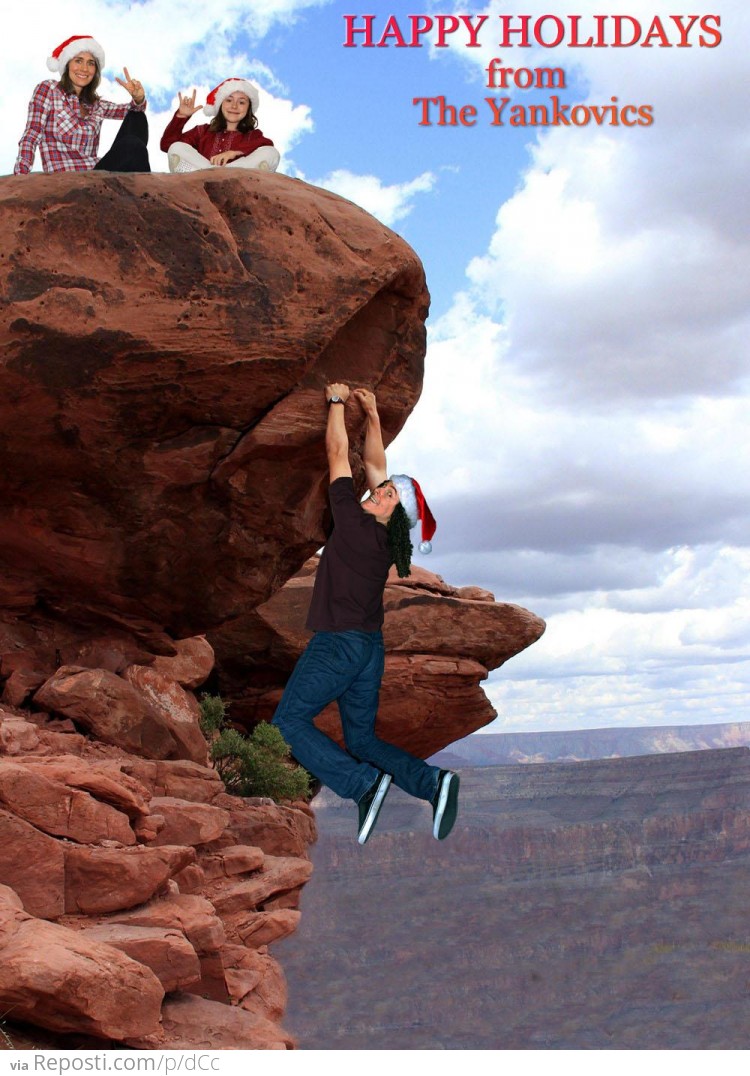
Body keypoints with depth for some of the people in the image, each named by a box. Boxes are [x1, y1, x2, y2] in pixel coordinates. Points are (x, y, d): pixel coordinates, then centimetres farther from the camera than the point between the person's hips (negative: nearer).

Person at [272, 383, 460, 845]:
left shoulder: (353, 521, -14)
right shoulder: (384, 537, 5)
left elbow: (338, 453, -6)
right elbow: (376, 462, 17)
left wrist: (337, 401, 5)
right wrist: (372, 413, 20)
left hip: (338, 643, -8)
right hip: (371, 647, 8)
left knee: (289, 722, -4)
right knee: (362, 739, 12)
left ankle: (364, 783, -19)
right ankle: (431, 781, -7)